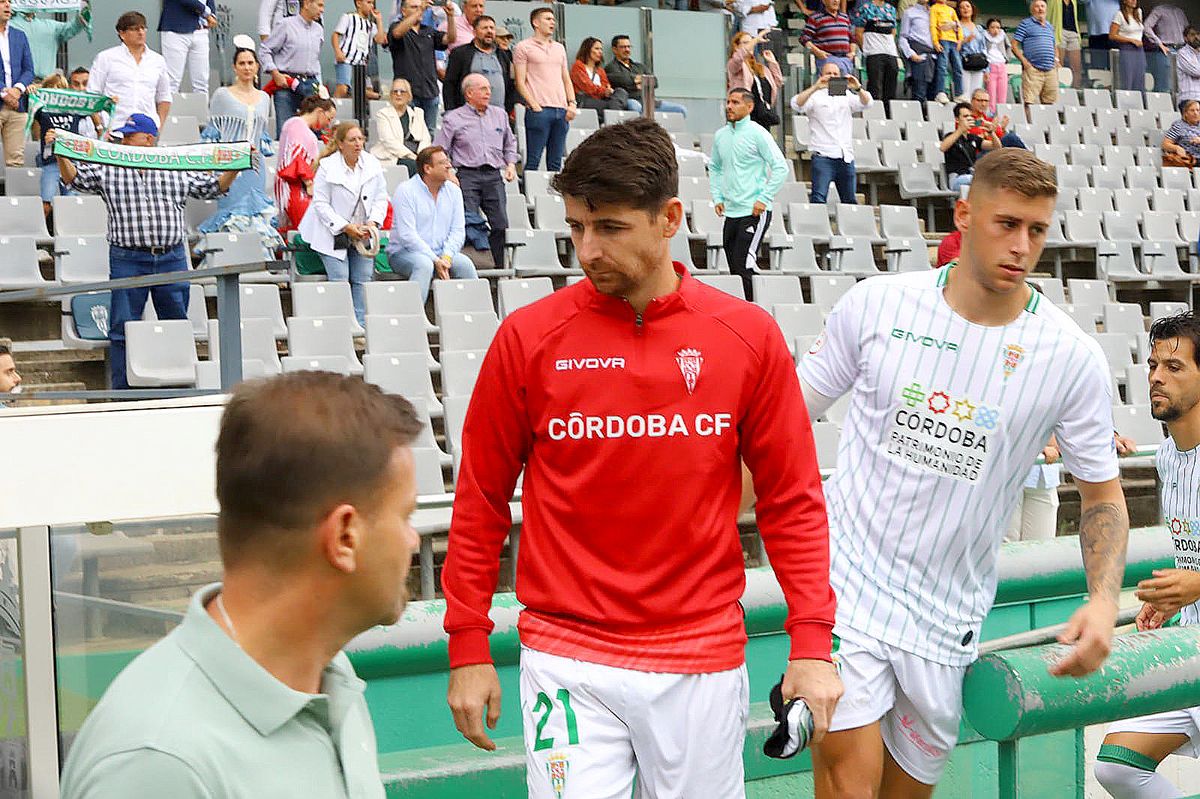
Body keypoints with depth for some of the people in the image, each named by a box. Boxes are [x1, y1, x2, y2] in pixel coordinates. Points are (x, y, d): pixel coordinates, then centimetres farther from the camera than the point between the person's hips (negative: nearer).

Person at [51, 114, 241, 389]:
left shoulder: (177, 169, 10)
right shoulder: (107, 169, 7)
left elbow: (213, 188, 14)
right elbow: (74, 179, 1)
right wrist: (60, 154, -13)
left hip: (172, 258, 1)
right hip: (127, 260, -1)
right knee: (122, 328, -1)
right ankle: (122, 390, 5)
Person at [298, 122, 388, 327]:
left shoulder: (373, 164, 2)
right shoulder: (327, 166, -11)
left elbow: (381, 198, 7)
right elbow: (320, 203, -11)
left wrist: (373, 222, -10)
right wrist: (345, 227, -17)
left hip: (363, 233, 4)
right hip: (334, 233, -4)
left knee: (362, 279, -2)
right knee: (339, 279, -13)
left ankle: (360, 325, 3)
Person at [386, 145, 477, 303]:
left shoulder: (453, 191, 8)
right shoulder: (406, 191, -10)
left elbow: (458, 230, 4)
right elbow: (407, 235, -17)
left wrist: (446, 257, -15)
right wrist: (435, 260, -22)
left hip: (440, 254, 5)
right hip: (404, 253, -5)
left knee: (465, 263, -23)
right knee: (424, 264, -36)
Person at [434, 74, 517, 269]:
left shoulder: (500, 115, 18)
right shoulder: (454, 119, 5)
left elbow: (510, 143, 30)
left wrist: (511, 164, 15)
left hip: (494, 175, 3)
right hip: (467, 175, -3)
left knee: (500, 224, -7)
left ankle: (499, 268, 2)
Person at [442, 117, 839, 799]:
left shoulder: (749, 336, -2)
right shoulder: (529, 338, -5)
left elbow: (793, 499, 3)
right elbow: (482, 500, 2)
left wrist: (812, 643, -2)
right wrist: (469, 648, 3)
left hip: (703, 659, 1)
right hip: (567, 659, -1)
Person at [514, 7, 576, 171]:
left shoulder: (559, 48, 21)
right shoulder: (524, 47, 3)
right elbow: (520, 82, -3)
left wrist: (572, 104, 7)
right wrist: (534, 105, -13)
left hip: (561, 110, 6)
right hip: (539, 110, -6)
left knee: (556, 162, 6)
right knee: (533, 161, -7)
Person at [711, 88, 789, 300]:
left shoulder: (757, 133, -8)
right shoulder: (720, 135, 11)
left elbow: (781, 167, -10)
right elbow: (714, 168, 25)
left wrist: (764, 199, -13)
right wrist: (717, 197, 13)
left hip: (754, 212, -7)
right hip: (731, 212, 7)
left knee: (743, 266, -14)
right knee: (734, 268, 9)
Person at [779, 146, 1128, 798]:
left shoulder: (1072, 357, -5)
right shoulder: (876, 304, -5)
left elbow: (1102, 493, 5)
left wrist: (1104, 600, -11)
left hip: (946, 619, 2)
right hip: (846, 580, -2)